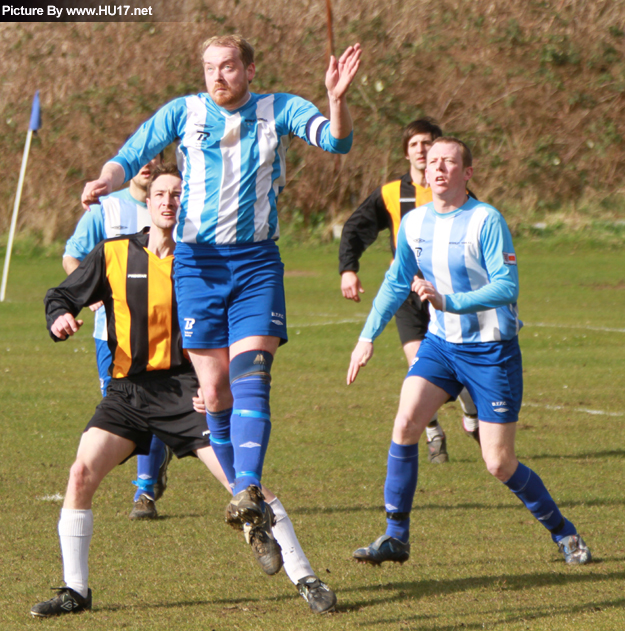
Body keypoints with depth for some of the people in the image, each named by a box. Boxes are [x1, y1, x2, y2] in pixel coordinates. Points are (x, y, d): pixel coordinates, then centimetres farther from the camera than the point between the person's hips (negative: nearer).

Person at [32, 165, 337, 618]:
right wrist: (60, 318, -9)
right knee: (82, 474, -15)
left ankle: (305, 579, -3)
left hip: (187, 389, -2)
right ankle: (75, 591, -1)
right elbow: (63, 295, 15)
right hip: (130, 389, 2)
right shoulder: (113, 255, 4)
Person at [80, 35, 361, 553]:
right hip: (197, 261, 1)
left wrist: (337, 100, -31)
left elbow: (335, 140, -9)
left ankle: (249, 491, -28)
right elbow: (130, 157, 4)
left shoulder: (278, 110, 4)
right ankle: (248, 502, 12)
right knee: (215, 394, 0)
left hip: (257, 262, -1)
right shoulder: (184, 112, 6)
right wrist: (106, 181, -19)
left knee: (250, 380, -18)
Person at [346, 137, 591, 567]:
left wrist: (448, 301, -33)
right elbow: (396, 284, 17)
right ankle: (396, 537, -9)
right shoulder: (414, 224, 3)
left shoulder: (486, 220, -16)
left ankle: (564, 533, 21)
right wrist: (368, 337, 13)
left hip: (492, 350, -5)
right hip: (441, 344, 5)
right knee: (406, 422, -19)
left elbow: (507, 287, -22)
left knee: (500, 464, -3)